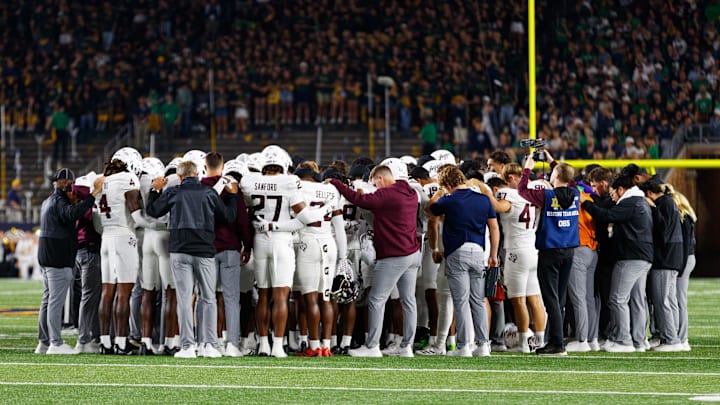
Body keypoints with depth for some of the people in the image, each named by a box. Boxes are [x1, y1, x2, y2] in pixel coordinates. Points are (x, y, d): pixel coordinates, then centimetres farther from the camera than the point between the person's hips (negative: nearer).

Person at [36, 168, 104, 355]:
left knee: (48, 300, 12)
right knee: (56, 301, -10)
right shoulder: (59, 201, -12)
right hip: (58, 259, -10)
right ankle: (56, 343, -12)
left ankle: (43, 342, 14)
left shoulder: (48, 202, 20)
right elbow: (73, 213, -32)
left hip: (45, 257, 10)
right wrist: (93, 194, -34)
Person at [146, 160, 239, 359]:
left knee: (184, 299, -1)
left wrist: (155, 190, 29)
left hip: (180, 252, -1)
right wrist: (232, 195, 26)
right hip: (205, 252, 1)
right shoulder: (209, 193, 4)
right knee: (208, 299, 8)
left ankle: (188, 346, -7)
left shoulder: (172, 193, 2)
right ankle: (210, 345, 1)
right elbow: (229, 217, 12)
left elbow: (152, 211, 15)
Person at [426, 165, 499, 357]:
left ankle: (464, 346, -4)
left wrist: (440, 192, 27)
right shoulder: (483, 200, 6)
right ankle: (483, 345, 9)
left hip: (457, 253, -4)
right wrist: (493, 255, 15)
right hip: (478, 251, 4)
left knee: (461, 301, -2)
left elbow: (429, 209, 15)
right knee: (478, 301, 10)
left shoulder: (450, 201, -5)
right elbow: (494, 228, 8)